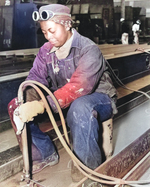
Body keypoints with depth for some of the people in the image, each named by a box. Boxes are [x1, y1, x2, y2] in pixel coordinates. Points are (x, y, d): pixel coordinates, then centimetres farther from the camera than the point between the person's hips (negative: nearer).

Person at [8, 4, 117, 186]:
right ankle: (45, 154, 6)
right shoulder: (45, 50, -2)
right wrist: (29, 102, -32)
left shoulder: (89, 50, -22)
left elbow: (79, 88, -35)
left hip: (97, 98, -6)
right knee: (15, 106, -7)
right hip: (65, 102, 6)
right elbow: (35, 78, -8)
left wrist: (40, 106, -46)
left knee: (79, 107, -43)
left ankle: (87, 168, -19)